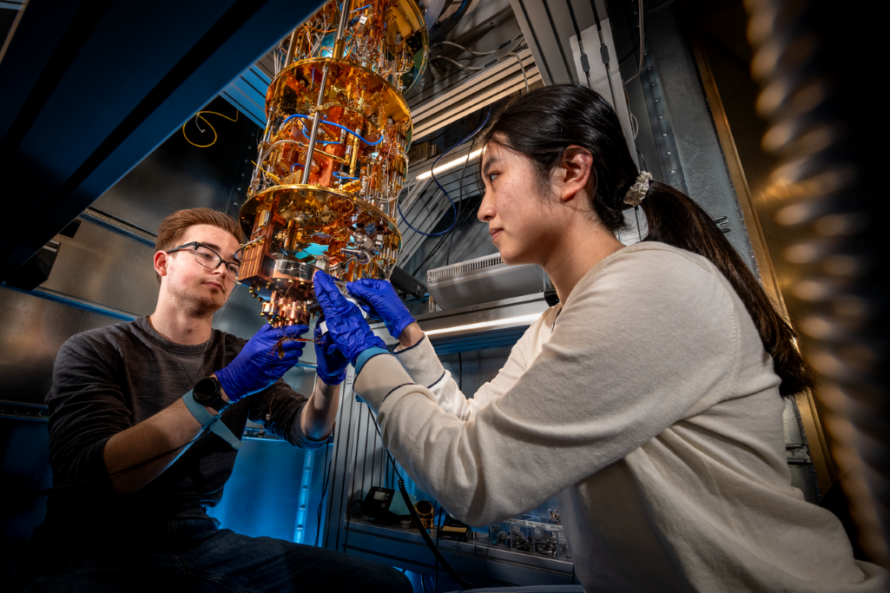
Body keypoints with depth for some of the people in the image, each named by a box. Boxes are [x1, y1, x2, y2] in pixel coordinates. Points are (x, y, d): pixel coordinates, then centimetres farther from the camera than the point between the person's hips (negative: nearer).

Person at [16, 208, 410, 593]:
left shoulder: (242, 358, 6)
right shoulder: (92, 351, -5)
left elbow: (306, 433, -4)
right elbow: (88, 480, -20)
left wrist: (330, 376, -25)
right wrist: (219, 389, -31)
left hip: (199, 538, 5)